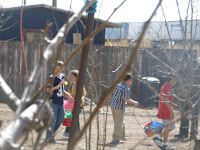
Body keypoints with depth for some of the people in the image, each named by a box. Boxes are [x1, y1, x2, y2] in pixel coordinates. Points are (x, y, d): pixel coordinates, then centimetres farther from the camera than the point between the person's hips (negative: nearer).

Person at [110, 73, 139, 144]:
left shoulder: (118, 85, 10)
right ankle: (116, 139, -1)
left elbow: (112, 95, 14)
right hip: (120, 107, -8)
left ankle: (122, 137, 31)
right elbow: (125, 99, -20)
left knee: (119, 122, 19)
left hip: (113, 105, 8)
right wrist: (134, 102, -10)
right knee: (118, 123, -1)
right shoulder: (126, 88, -13)